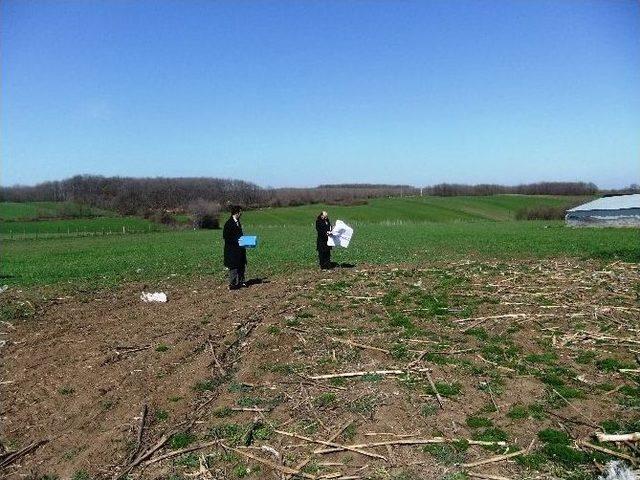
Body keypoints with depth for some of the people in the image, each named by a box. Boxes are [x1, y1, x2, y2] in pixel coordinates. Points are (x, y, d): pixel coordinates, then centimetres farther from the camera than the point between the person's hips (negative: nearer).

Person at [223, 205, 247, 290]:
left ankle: (240, 281, 23)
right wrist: (237, 241, -20)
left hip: (239, 248, 9)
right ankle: (232, 284, 4)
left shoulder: (237, 222, 13)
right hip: (232, 249, -9)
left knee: (242, 265, 13)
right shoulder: (229, 223, -15)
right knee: (234, 267, -4)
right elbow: (225, 236, -18)